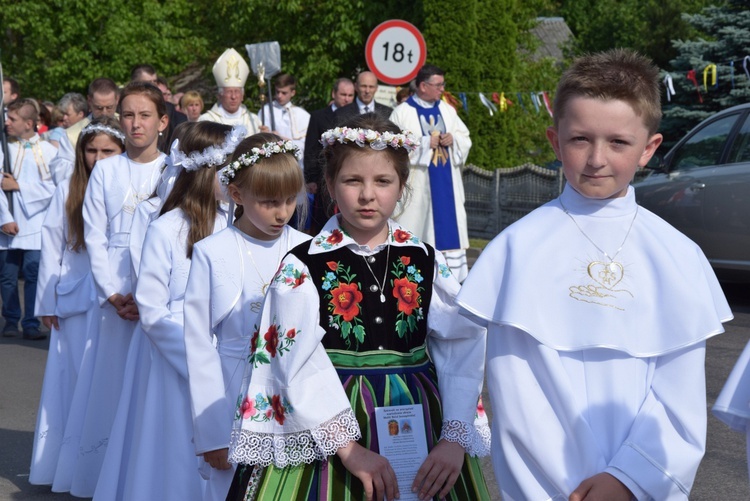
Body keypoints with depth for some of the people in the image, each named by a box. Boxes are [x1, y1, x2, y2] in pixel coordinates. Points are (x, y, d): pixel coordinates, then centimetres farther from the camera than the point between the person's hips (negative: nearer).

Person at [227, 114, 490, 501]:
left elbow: (462, 352, -4)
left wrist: (455, 440, -15)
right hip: (329, 425, -2)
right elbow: (304, 366, -13)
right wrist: (349, 447, -20)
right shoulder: (302, 267, -5)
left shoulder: (425, 262, 3)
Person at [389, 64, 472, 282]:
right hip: (418, 184, -5)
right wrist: (424, 143, -15)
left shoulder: (447, 110, 12)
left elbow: (465, 139, 14)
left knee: (449, 222, 2)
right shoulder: (402, 113, -3)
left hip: (446, 183, 5)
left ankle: (453, 272, 5)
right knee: (418, 224, -3)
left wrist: (453, 138, -8)